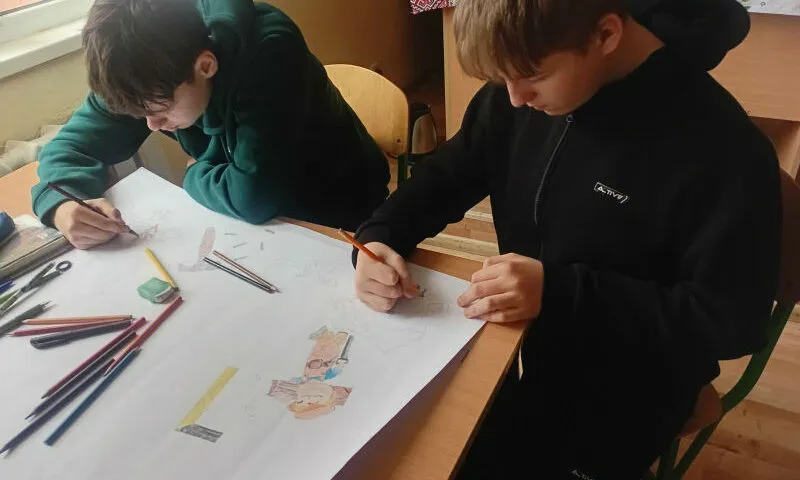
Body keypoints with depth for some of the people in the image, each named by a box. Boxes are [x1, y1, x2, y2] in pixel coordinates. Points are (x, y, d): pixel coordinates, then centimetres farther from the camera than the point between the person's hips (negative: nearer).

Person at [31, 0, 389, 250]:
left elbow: (254, 197, -36)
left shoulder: (269, 52, -32)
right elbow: (70, 145, -4)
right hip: (254, 222, 5)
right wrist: (63, 207, -24)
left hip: (336, 227, -4)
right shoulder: (150, 72, -13)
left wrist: (195, 177, -15)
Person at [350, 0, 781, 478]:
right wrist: (378, 236, -17)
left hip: (620, 393, -4)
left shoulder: (721, 148, -24)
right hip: (519, 344, 5)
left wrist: (560, 291, -29)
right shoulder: (521, 91, -8)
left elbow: (732, 322, -20)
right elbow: (448, 175, 2)